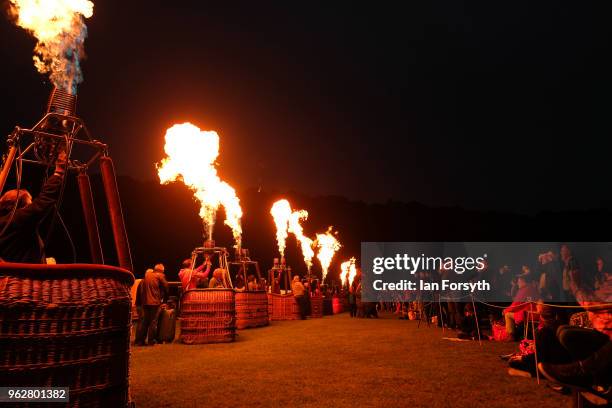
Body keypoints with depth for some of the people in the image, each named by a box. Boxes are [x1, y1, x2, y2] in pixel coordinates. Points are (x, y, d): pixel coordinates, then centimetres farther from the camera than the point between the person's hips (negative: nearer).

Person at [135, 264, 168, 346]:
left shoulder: (147, 274, 13)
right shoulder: (160, 276, -5)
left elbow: (141, 288, 16)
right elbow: (165, 287, -1)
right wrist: (163, 297, 14)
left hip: (145, 302, 6)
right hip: (155, 302, -5)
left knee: (145, 321, 12)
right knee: (153, 322, 2)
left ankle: (140, 340, 14)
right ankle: (151, 341, 3)